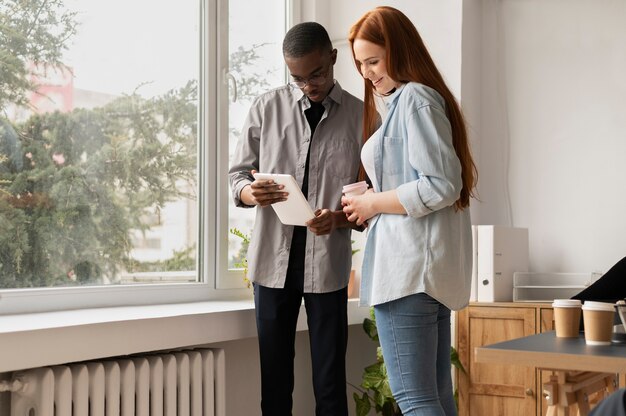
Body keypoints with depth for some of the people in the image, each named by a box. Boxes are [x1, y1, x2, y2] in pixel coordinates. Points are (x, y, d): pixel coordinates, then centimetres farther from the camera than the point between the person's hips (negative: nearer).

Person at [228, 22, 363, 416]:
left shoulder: (360, 117, 2)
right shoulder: (267, 108, 6)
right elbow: (238, 177, 10)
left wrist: (339, 218, -19)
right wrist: (251, 193, -14)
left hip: (328, 264, -1)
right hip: (273, 258, 2)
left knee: (330, 382, 2)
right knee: (274, 378, 6)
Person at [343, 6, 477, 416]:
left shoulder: (414, 98, -10)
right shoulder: (403, 100, 20)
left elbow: (440, 186, -19)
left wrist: (373, 204, -9)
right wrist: (368, 204, 10)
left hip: (409, 264, -10)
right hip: (429, 268, 10)